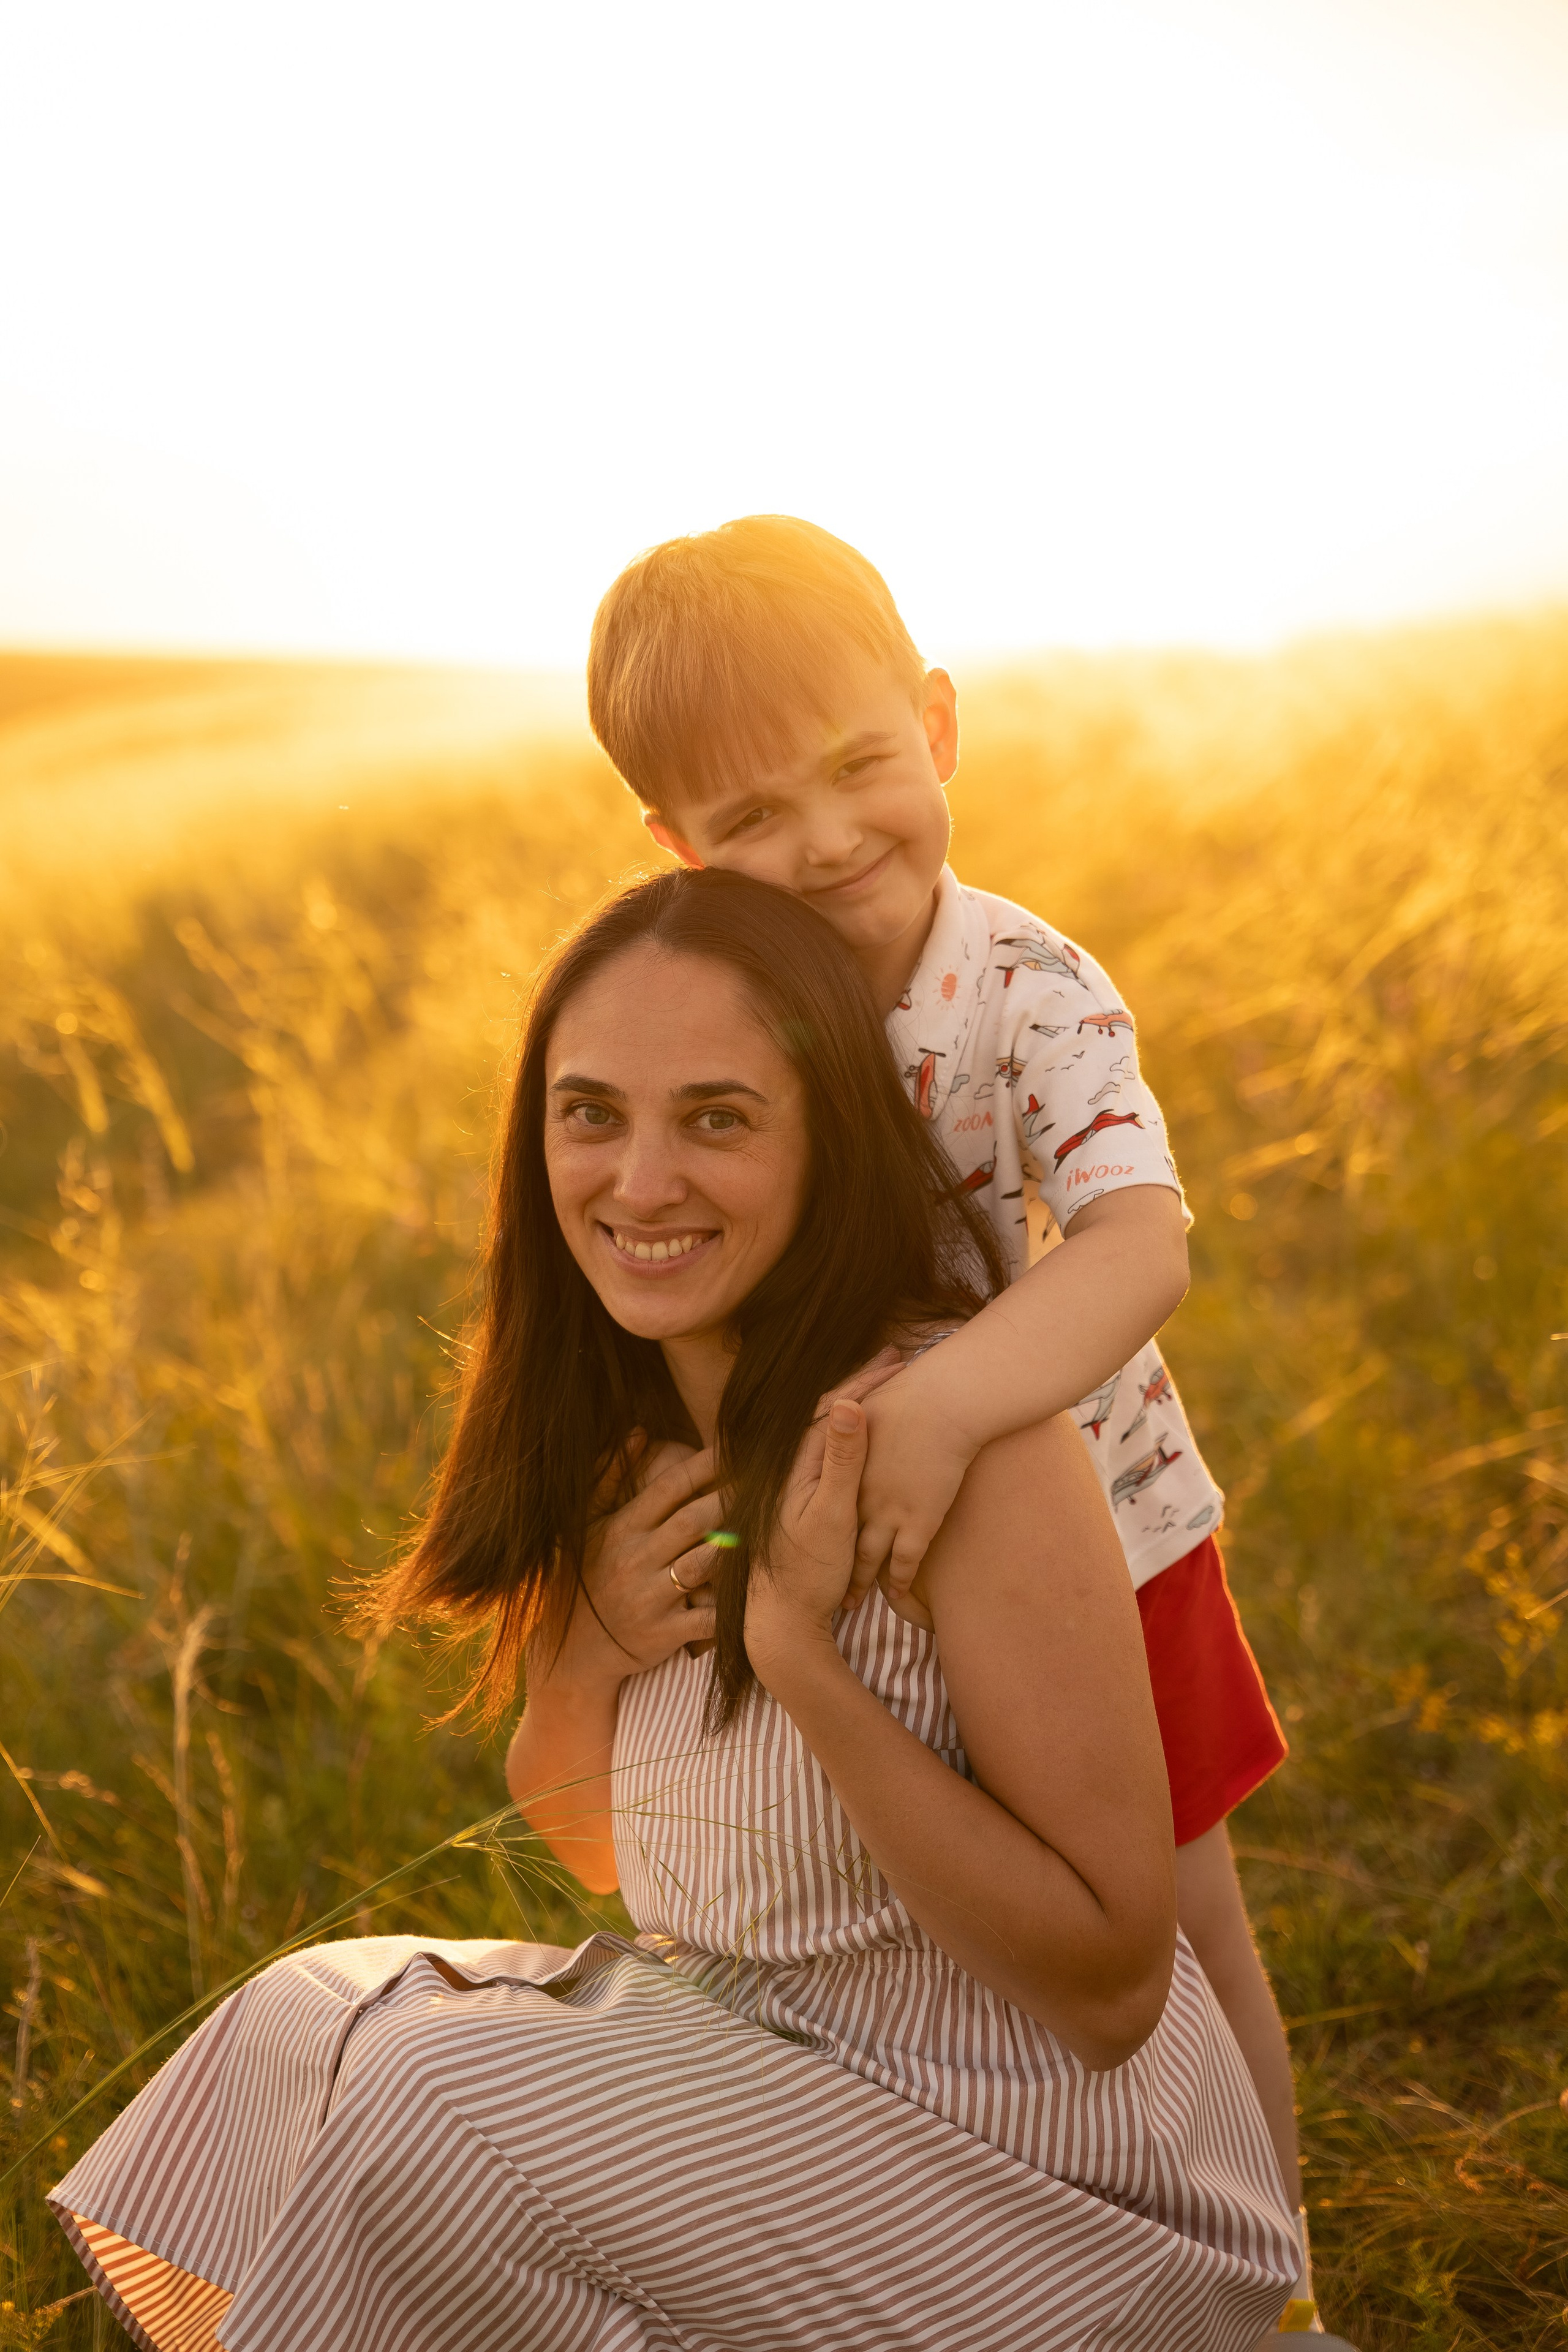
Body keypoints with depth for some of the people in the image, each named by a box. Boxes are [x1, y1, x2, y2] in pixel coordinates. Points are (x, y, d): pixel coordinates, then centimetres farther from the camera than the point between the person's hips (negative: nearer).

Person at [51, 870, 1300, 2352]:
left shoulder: (962, 1426, -25)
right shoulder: (628, 1425, -2)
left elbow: (1111, 1984, -23)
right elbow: (593, 1845, 9)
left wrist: (803, 1657, -31)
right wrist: (588, 1653, -13)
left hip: (1043, 2180, -7)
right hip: (752, 2046, 7)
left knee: (435, 2105, -19)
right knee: (310, 2022, -2)